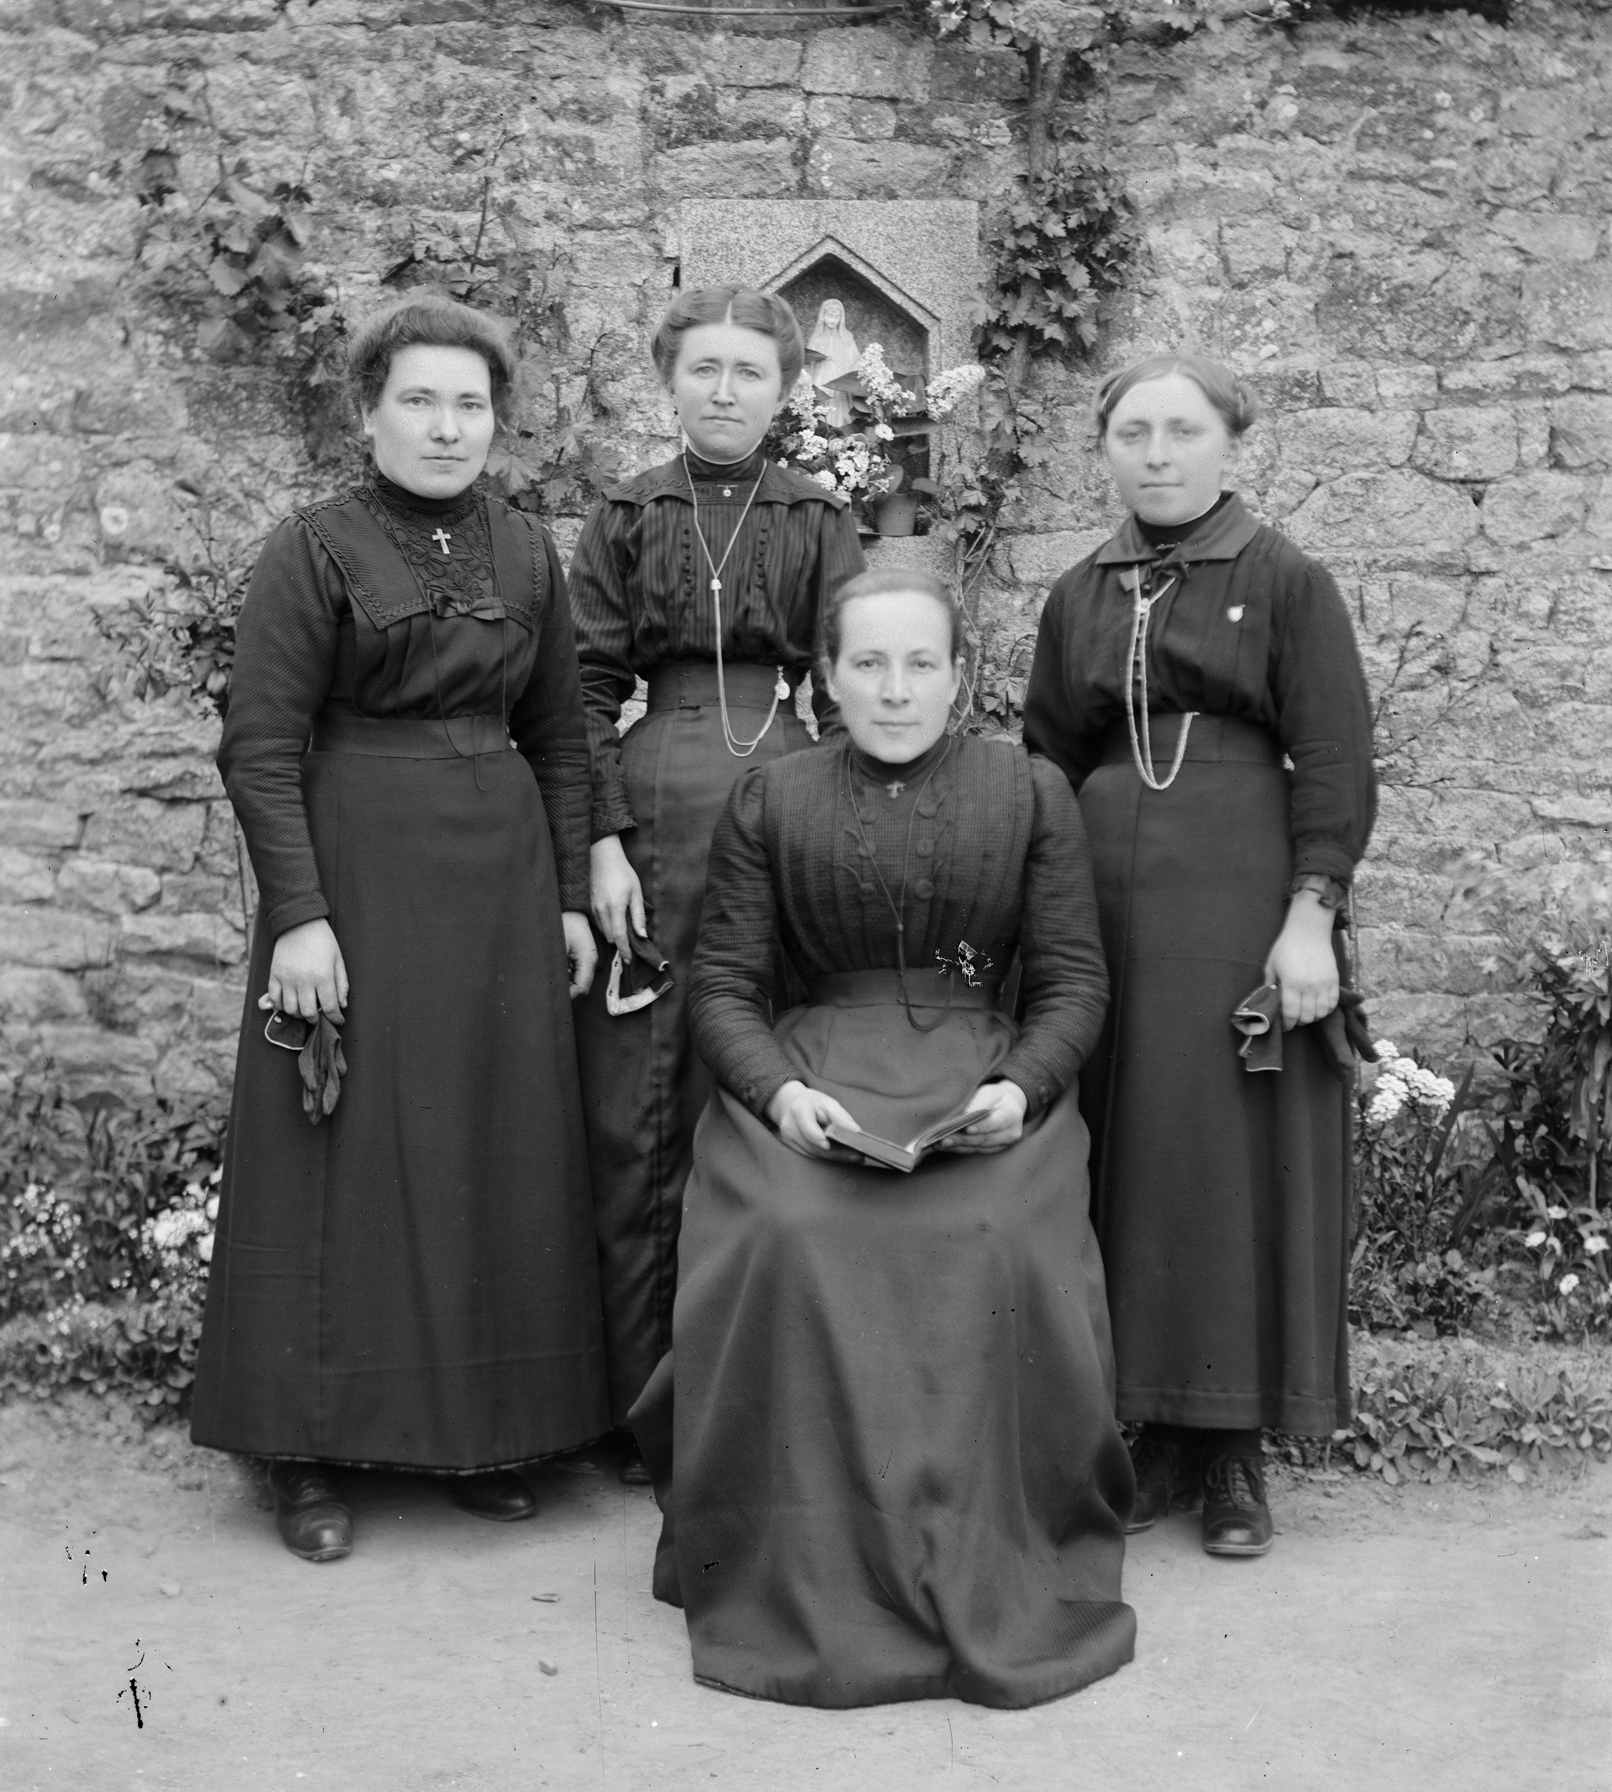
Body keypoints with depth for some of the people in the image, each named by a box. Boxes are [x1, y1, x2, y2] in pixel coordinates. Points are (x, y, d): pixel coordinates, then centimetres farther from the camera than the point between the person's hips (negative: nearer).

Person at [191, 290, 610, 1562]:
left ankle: (482, 1432, 21)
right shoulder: (314, 550, -4)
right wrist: (300, 913, -16)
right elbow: (261, 748, -9)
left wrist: (572, 894, 8)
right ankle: (312, 1451, 11)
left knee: (501, 1151, 8)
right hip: (357, 869, -5)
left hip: (501, 881, 5)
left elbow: (561, 738, 14)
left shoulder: (526, 553, 10)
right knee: (347, 1150, 0)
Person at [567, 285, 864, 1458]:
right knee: (641, 1111, 1)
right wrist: (602, 840, -6)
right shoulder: (624, 519, 9)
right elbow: (590, 690, 4)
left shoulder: (819, 524, 10)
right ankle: (643, 1397, 10)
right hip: (653, 806, 0)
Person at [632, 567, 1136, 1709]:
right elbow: (725, 986, 7)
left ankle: (991, 1580, -13)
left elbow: (1073, 980, 8)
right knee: (791, 1248, -31)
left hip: (985, 1081, 0)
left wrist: (1020, 1088, -11)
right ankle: (803, 1579, -16)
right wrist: (781, 1091, -13)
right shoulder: (770, 802, 11)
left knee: (994, 1252, -31)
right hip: (809, 1081, 0)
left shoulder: (1031, 793, 11)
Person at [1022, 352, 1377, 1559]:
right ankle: (1159, 1435, 14)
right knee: (1123, 1165, 4)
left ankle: (1236, 1452, 9)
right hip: (1101, 904, 4)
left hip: (1238, 904, -4)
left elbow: (1337, 766, -4)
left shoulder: (1287, 584, 1)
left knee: (1234, 1156, -1)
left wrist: (1311, 917, -13)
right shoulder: (1078, 599, 14)